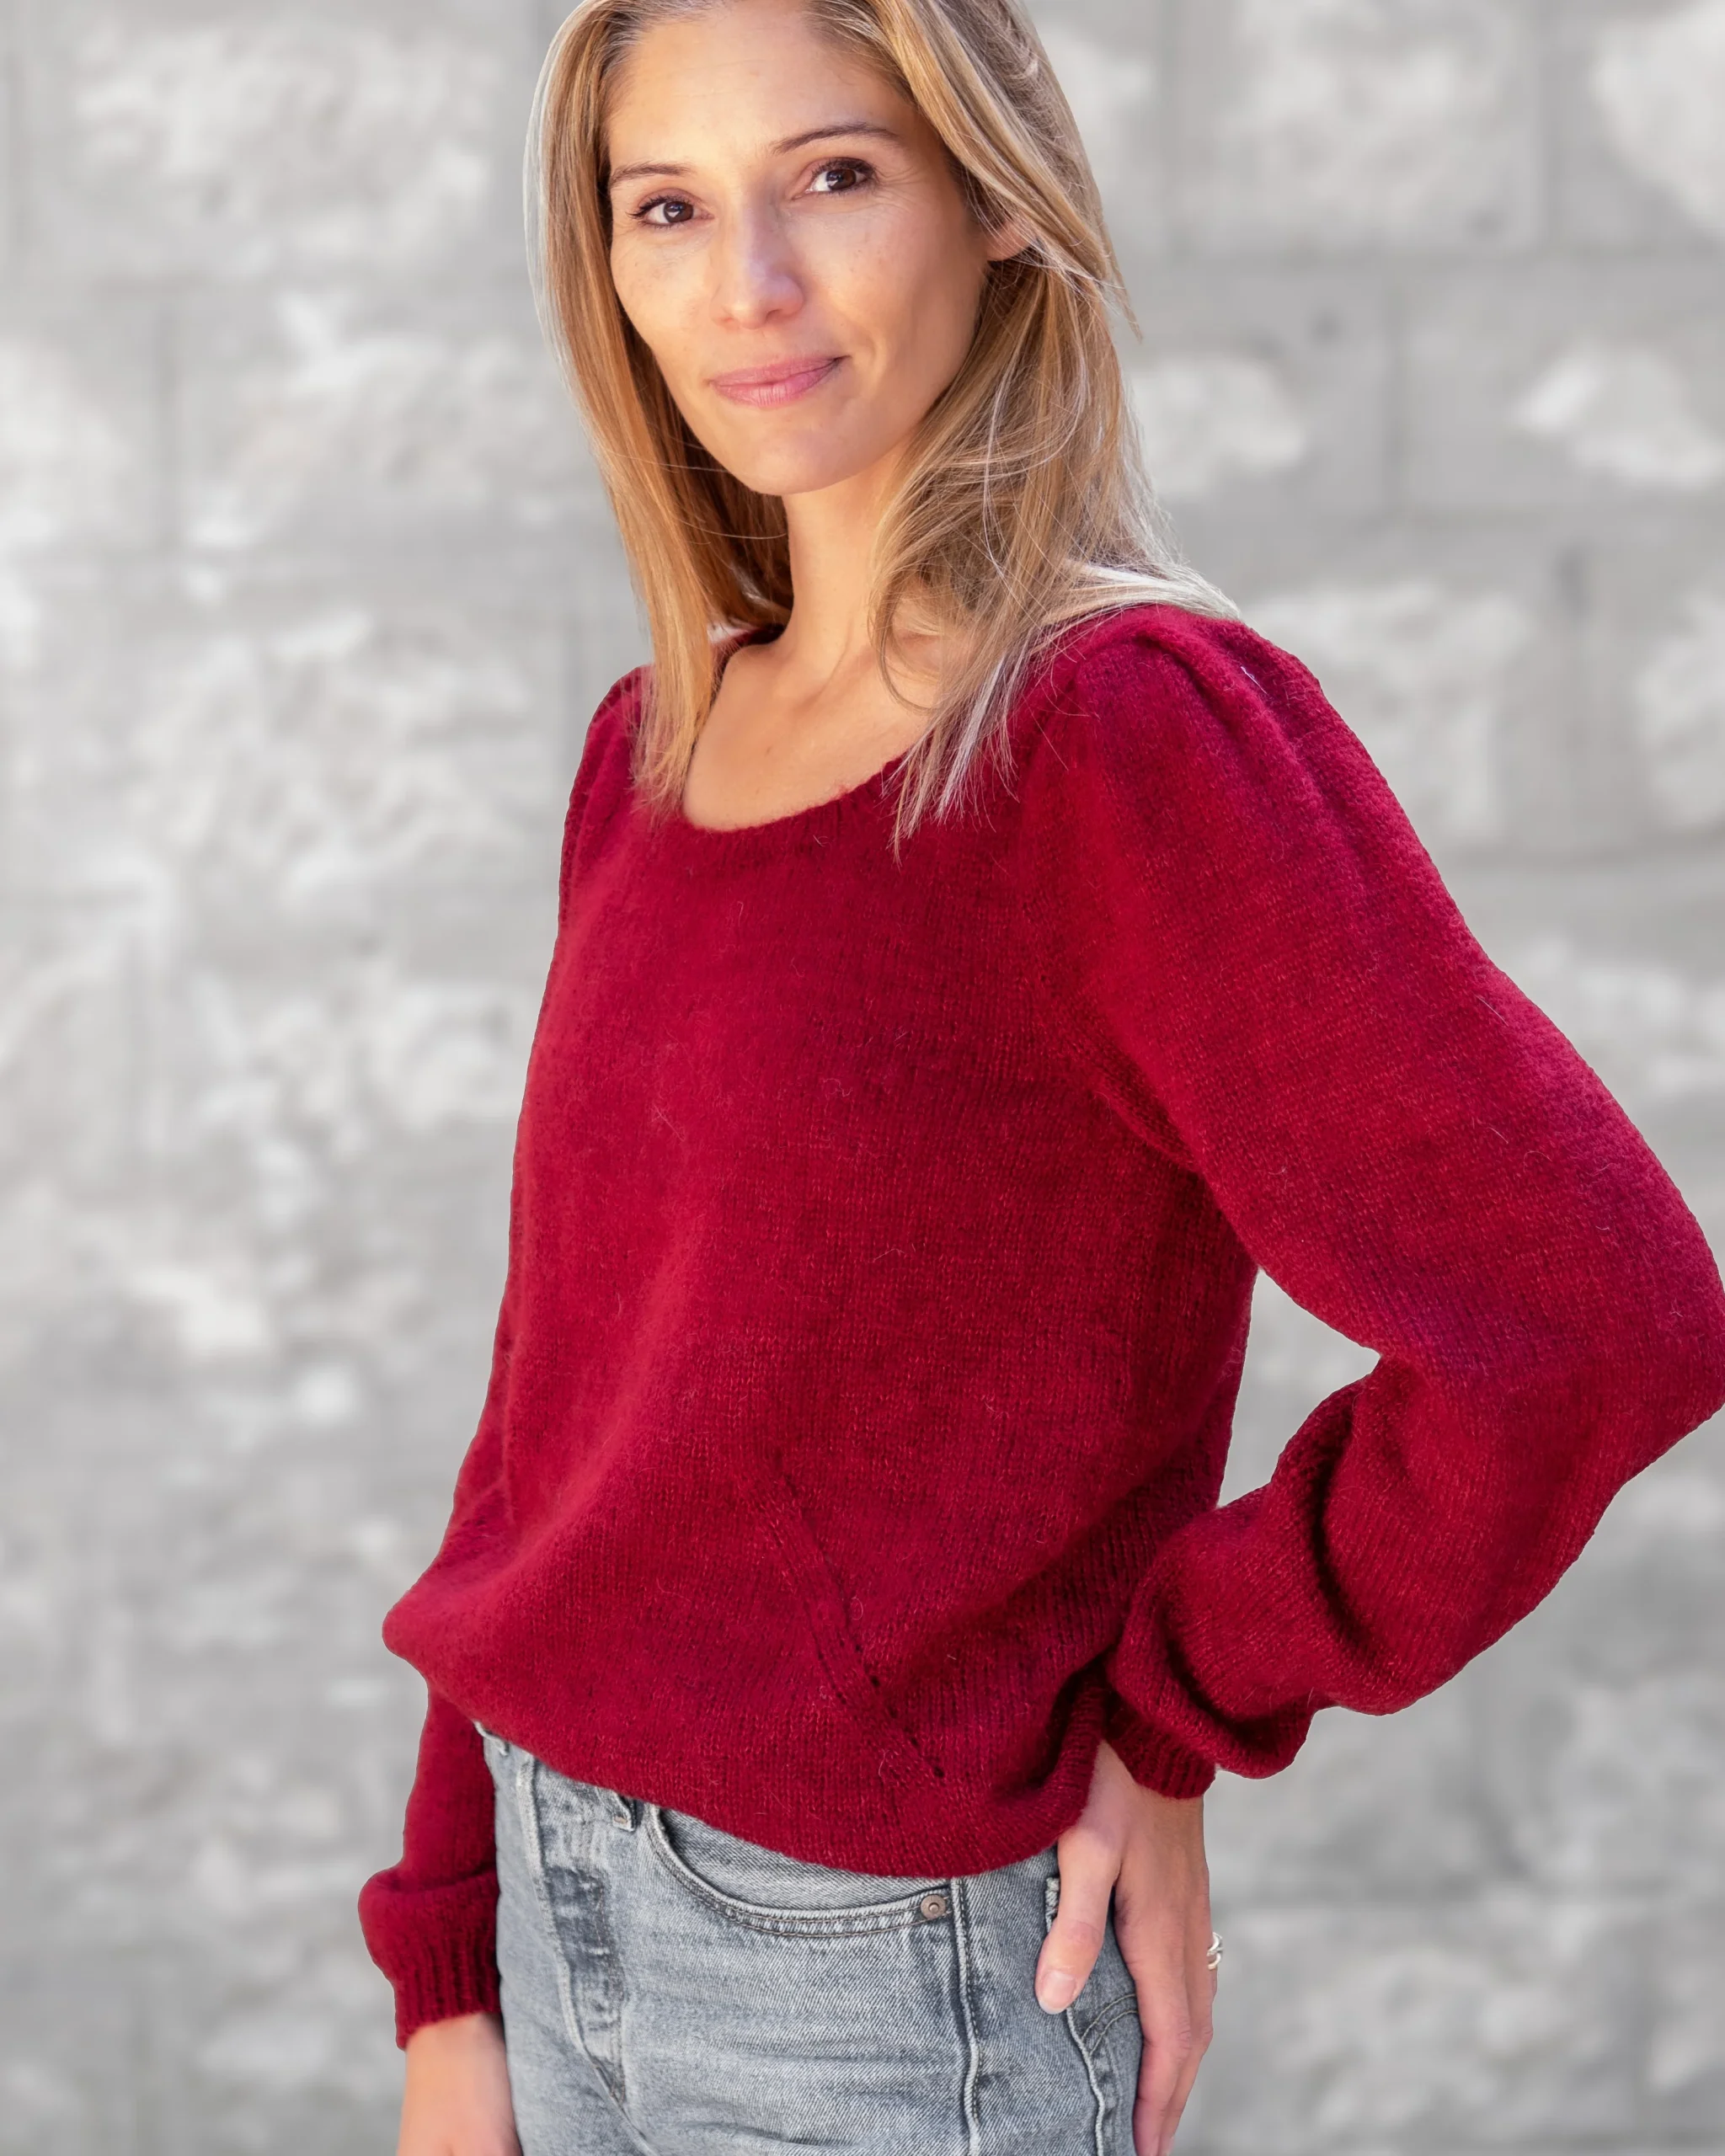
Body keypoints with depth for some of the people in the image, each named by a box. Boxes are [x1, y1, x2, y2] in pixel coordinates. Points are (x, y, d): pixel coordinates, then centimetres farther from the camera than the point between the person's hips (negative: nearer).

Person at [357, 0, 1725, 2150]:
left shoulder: (1135, 726, -16)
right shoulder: (653, 748, 5)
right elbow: (563, 1386, 10)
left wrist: (1169, 1714, -13)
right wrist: (450, 1975, 9)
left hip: (894, 1980, -6)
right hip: (570, 1899, 6)